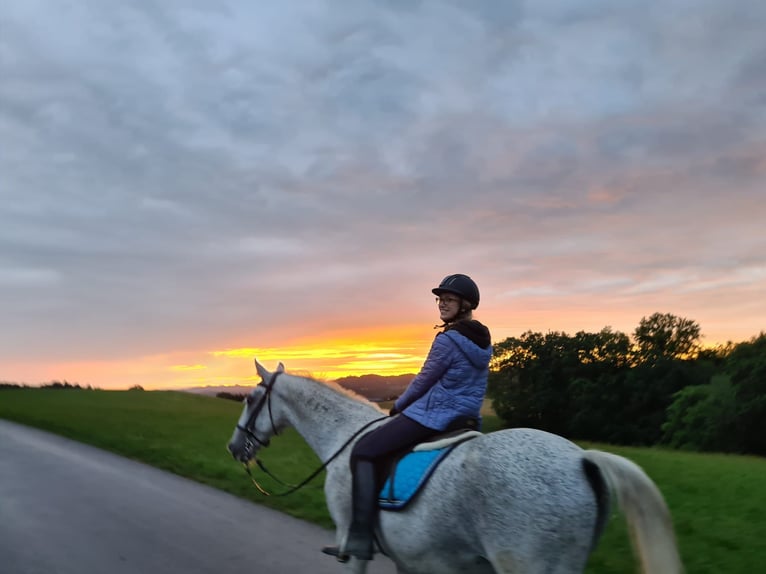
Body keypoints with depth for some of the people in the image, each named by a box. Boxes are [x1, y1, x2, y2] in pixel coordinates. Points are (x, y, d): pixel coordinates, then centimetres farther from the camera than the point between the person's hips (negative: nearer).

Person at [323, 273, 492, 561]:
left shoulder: (447, 340, -17)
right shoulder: (483, 341, 10)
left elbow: (423, 380, -9)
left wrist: (398, 406, 8)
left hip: (433, 416, -10)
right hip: (465, 418, 10)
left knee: (364, 451, -8)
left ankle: (360, 539, -12)